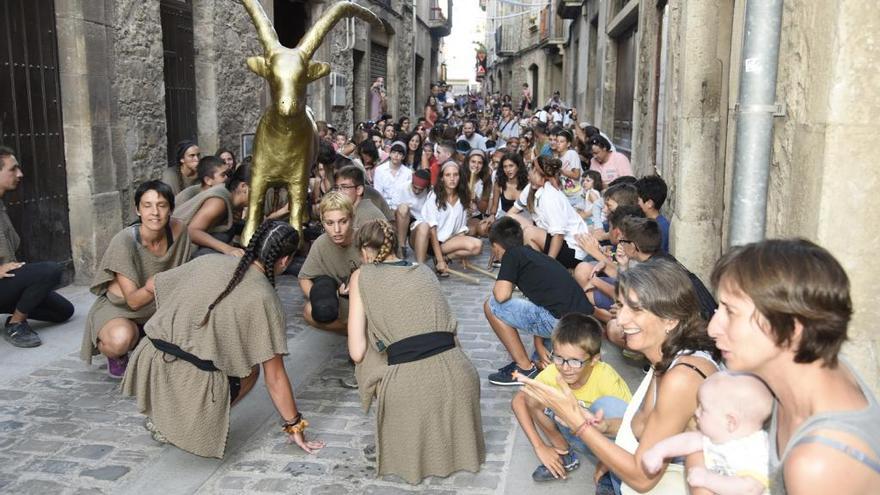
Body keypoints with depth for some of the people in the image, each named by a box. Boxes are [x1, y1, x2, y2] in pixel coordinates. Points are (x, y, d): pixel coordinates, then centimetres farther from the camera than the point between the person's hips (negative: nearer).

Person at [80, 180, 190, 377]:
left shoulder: (178, 230, -15)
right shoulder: (124, 241, -26)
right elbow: (132, 300, -28)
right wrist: (150, 289, -49)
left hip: (158, 308, 5)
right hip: (118, 307, -5)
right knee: (121, 339, -38)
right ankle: (115, 356, 1)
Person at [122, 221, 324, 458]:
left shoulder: (208, 261, 7)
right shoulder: (265, 300, -7)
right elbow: (275, 378, -4)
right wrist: (294, 427, 7)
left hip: (147, 364, 6)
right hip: (189, 388, -5)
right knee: (250, 367, 22)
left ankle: (159, 415, 20)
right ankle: (182, 425, 5)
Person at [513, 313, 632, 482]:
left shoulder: (606, 378, -31)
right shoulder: (553, 373, -22)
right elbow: (518, 400, -13)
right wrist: (540, 447, -17)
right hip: (575, 435, 4)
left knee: (608, 404, -36)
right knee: (532, 399, -20)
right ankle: (564, 456, 2)